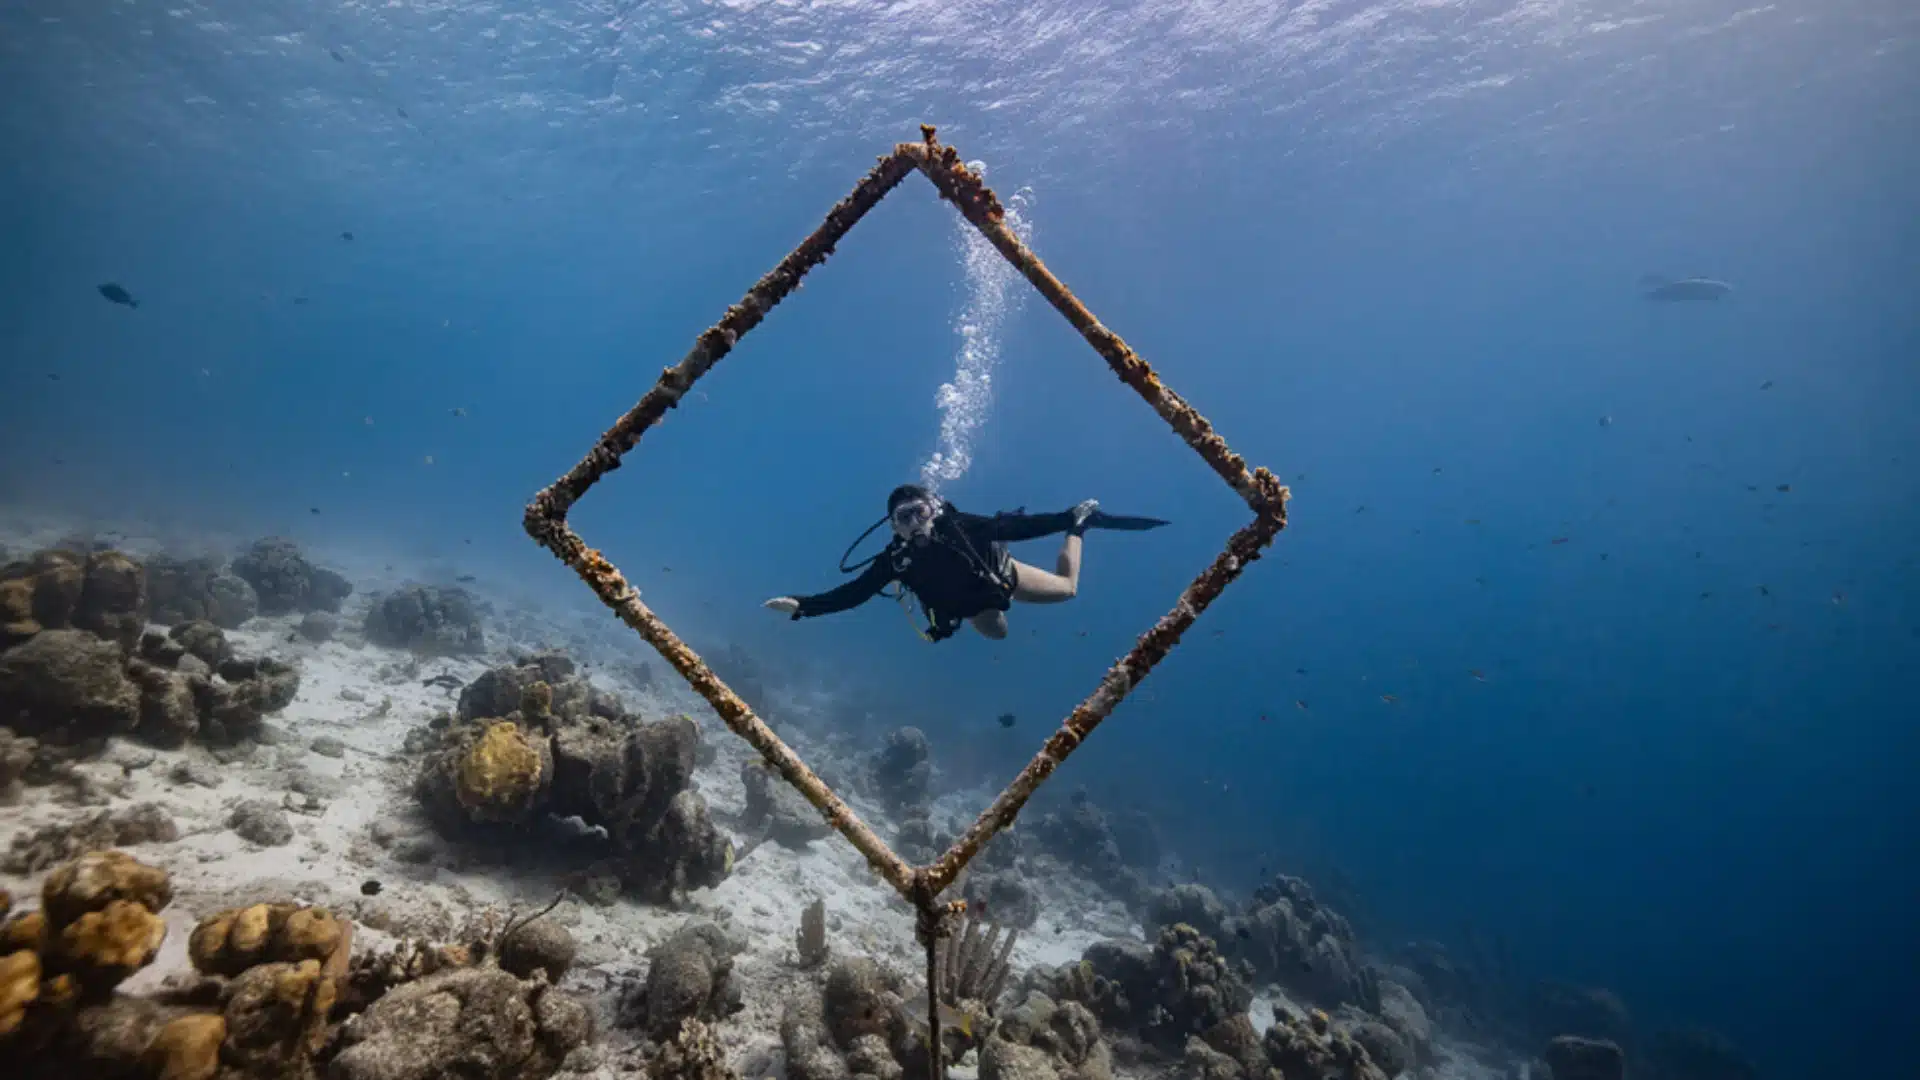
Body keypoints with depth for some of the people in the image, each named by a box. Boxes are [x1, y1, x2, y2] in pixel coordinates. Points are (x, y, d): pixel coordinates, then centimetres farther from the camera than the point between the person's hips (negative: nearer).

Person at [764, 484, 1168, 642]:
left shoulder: (959, 527, -38)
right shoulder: (895, 560, -32)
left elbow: (1016, 527, -33)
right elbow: (851, 594, -32)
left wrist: (1067, 517, -39)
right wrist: (801, 606, -43)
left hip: (1000, 576, -3)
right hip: (973, 606, 3)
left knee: (1067, 587, 12)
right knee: (996, 632, 31)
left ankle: (1082, 521, 35)